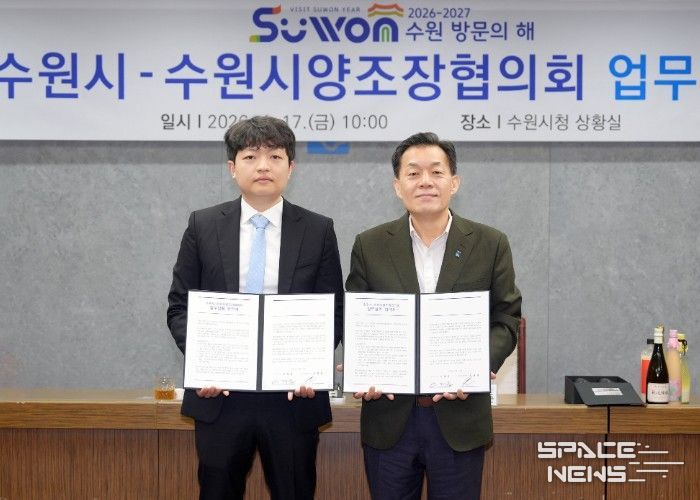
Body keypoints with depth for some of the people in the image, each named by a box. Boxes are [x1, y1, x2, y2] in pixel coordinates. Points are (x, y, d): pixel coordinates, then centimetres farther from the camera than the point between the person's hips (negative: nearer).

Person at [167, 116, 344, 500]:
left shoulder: (319, 231, 2)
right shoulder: (203, 225, 4)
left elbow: (333, 312, 3)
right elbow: (179, 306, 5)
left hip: (293, 395, 0)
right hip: (220, 394, 1)